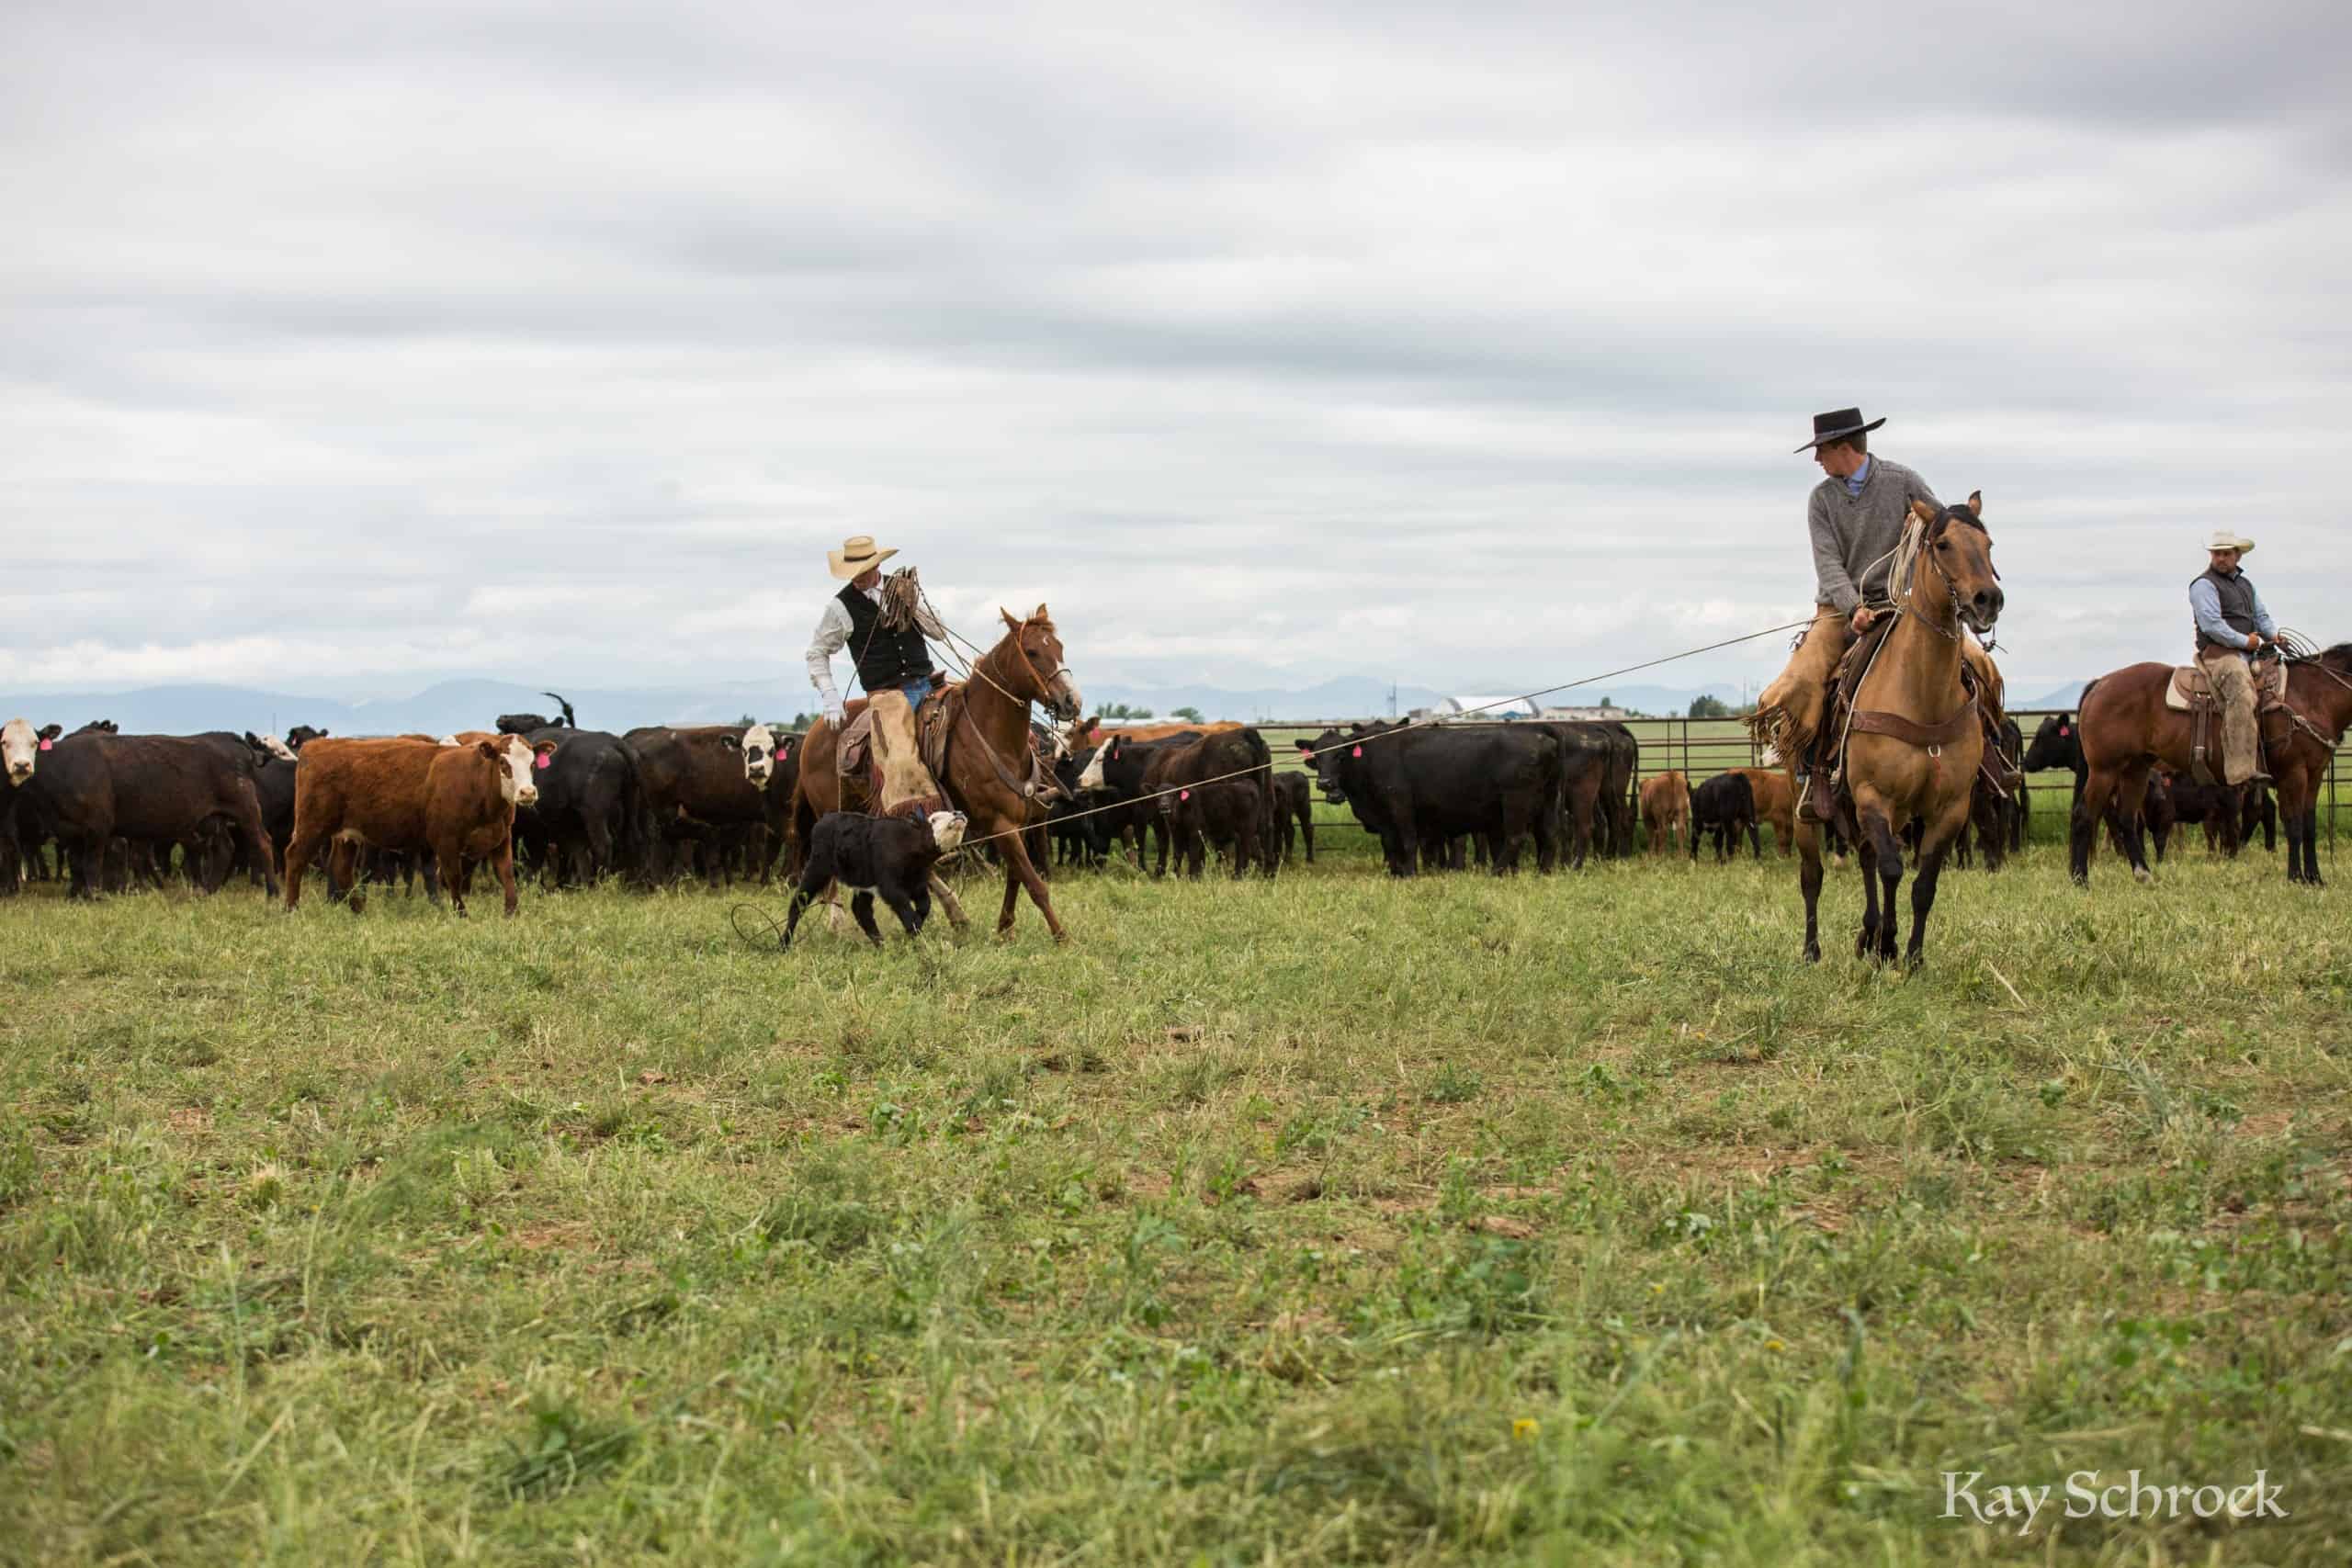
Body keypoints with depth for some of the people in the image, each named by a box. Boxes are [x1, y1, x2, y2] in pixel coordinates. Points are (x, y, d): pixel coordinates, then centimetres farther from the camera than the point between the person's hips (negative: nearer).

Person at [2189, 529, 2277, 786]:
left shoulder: (2246, 585, 26)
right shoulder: (2204, 584, -1)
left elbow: (2261, 617, 25)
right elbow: (2211, 625, -12)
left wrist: (2273, 635, 4)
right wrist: (2245, 641, -11)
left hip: (2250, 654, 9)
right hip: (2220, 652, -9)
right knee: (2242, 696, -31)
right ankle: (2242, 770, -41)